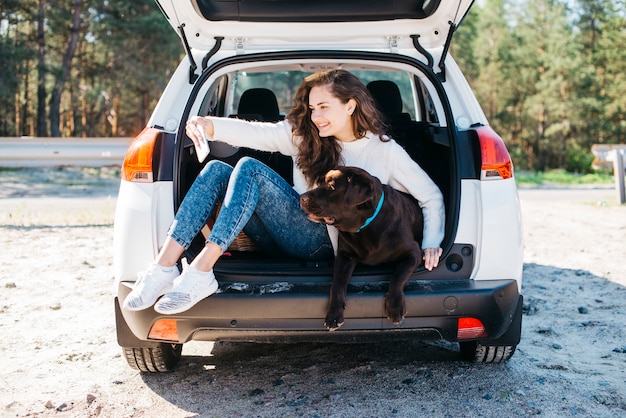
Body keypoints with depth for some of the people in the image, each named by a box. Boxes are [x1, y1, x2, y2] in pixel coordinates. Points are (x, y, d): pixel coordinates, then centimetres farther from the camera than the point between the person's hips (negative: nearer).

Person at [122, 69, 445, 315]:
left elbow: (431, 196, 7)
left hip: (325, 243, -5)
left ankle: (200, 273, -32)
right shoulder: (303, 134, 12)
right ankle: (164, 267, -25)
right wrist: (209, 125, -21)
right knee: (216, 170, -13)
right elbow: (253, 132, -3)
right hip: (287, 235, 6)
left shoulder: (384, 151, 3)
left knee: (250, 168, -24)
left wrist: (431, 243, -8)